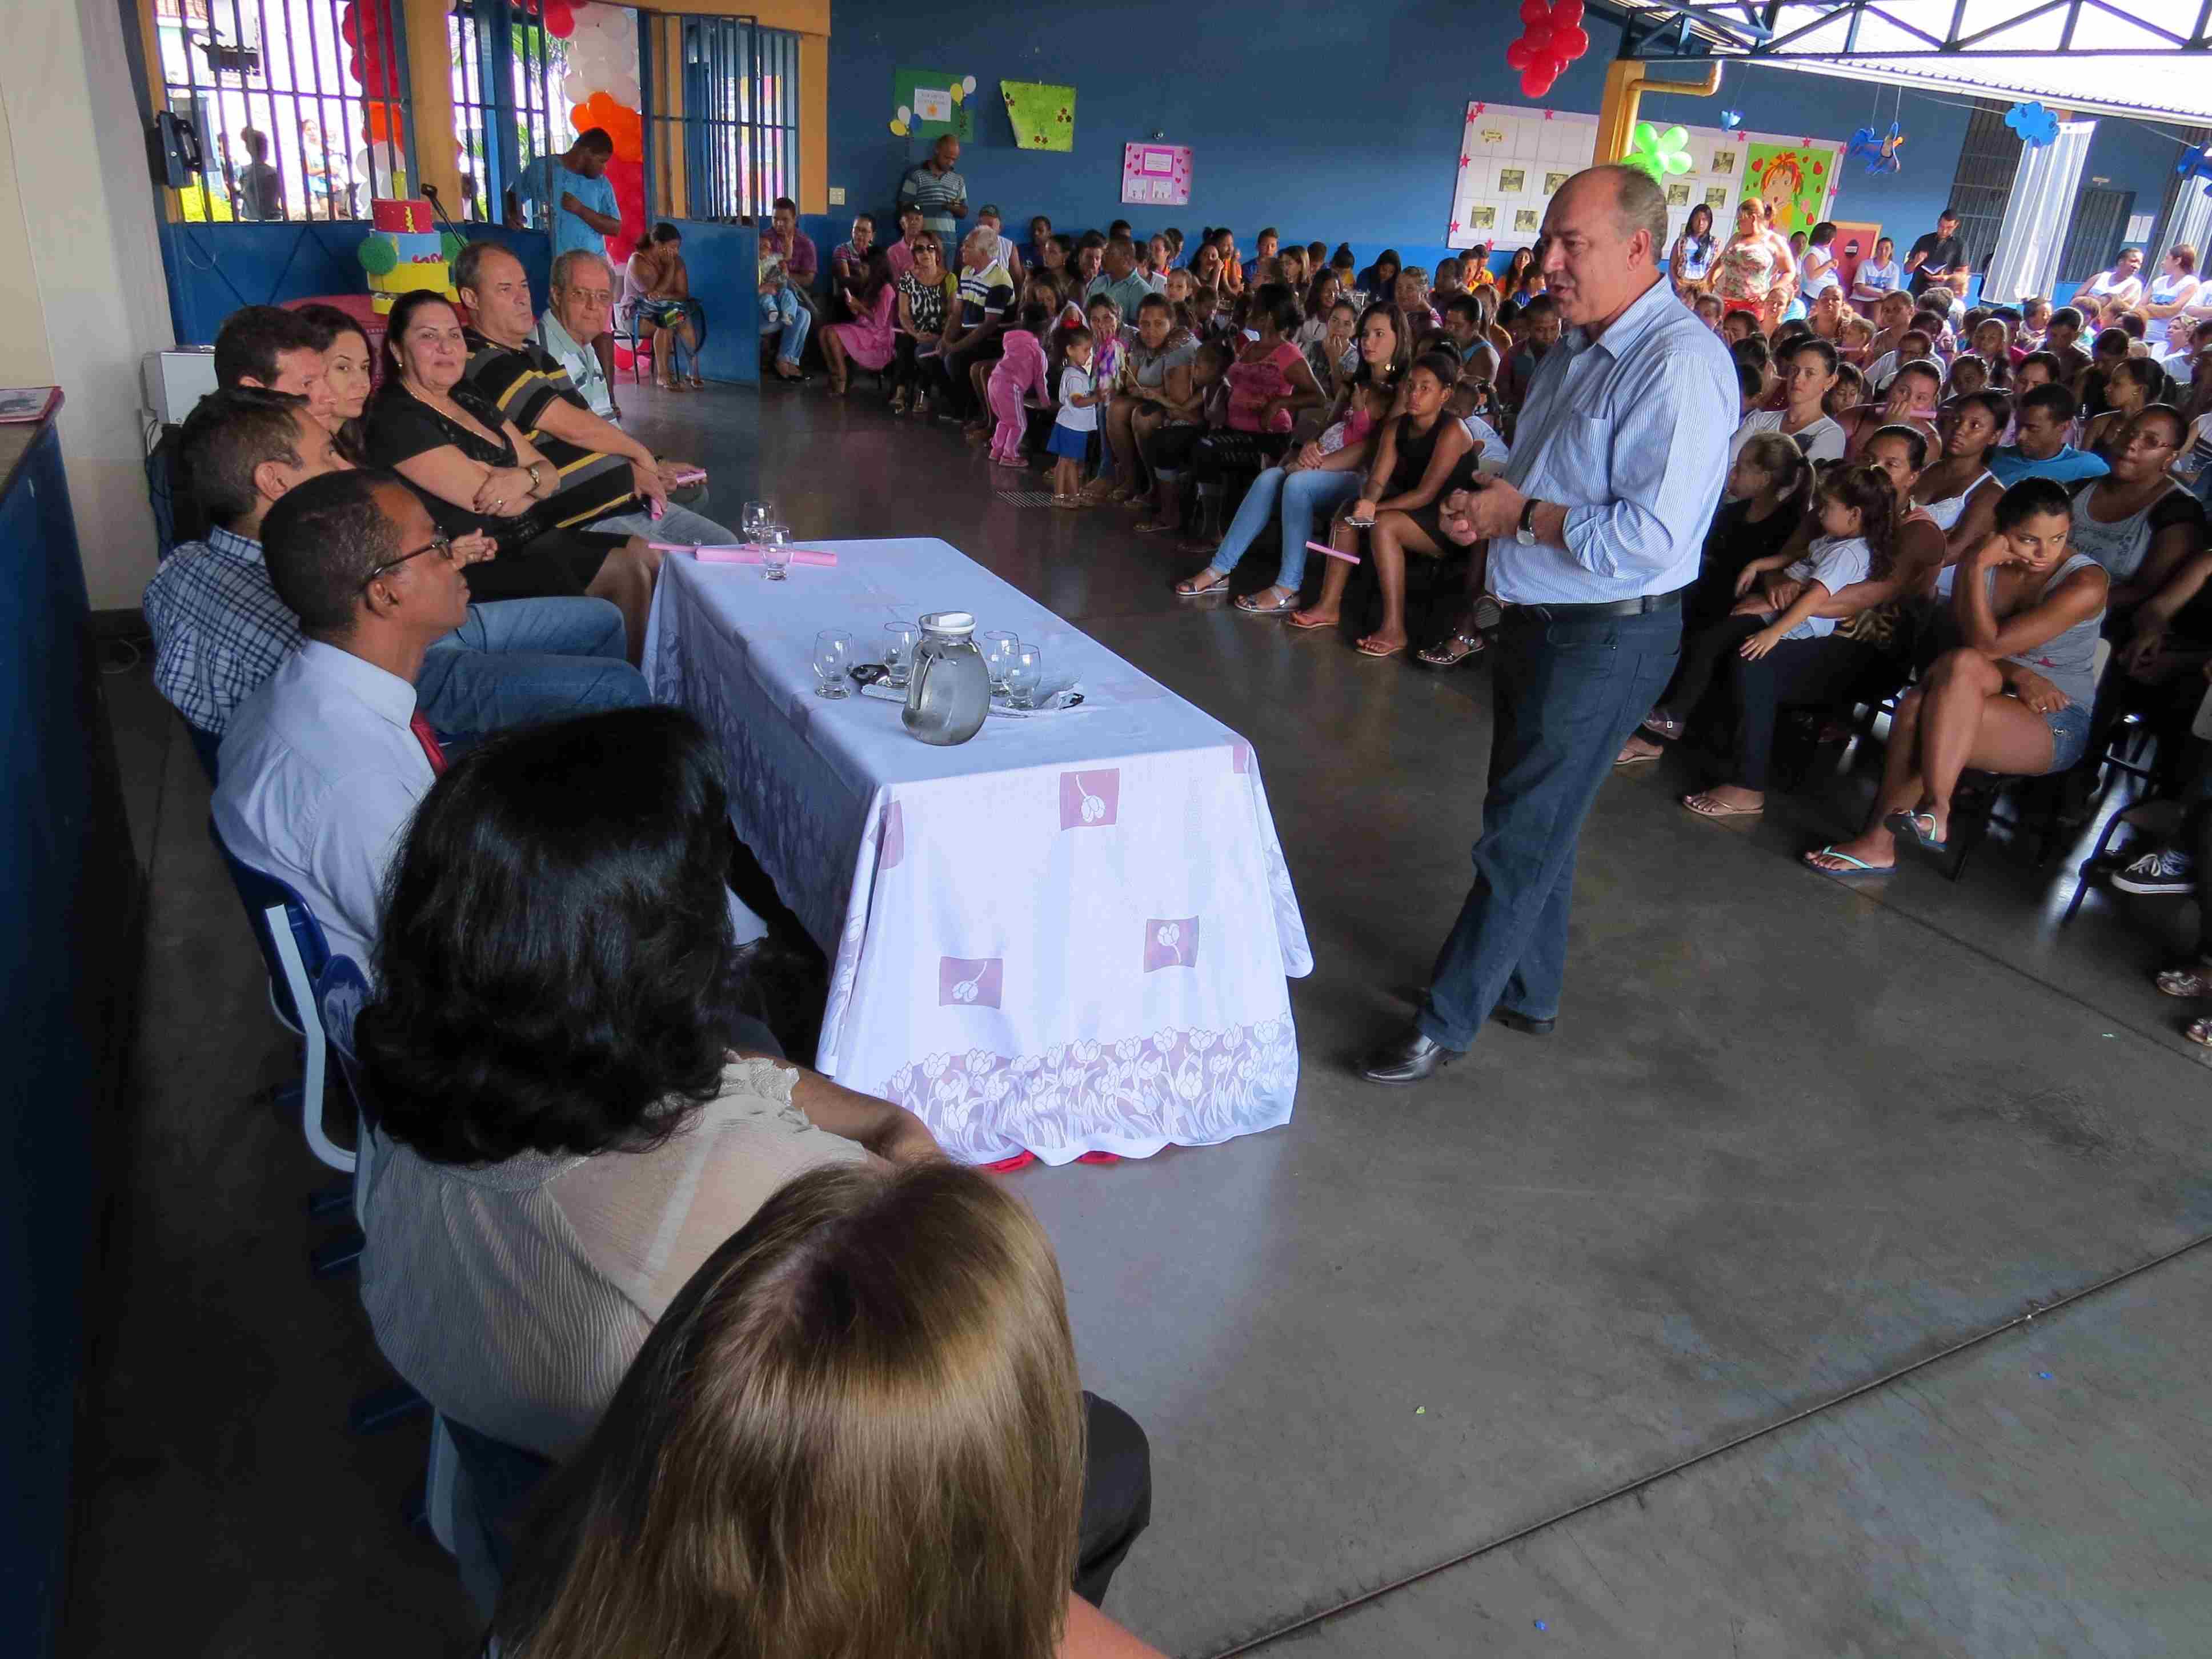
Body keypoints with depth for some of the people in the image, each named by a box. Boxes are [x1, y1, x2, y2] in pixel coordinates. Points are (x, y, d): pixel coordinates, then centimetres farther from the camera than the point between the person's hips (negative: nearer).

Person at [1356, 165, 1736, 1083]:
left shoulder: (1680, 364, -20)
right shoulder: (1578, 348, 10)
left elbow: (1652, 539, -29)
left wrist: (1521, 517, -18)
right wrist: (1482, 505, 2)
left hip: (1609, 637, -10)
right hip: (1539, 619, 10)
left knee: (1521, 836, -2)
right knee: (1534, 817, 19)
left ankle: (1448, 1021, 10)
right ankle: (1526, 989, 36)